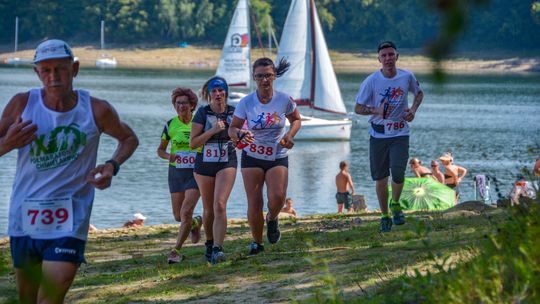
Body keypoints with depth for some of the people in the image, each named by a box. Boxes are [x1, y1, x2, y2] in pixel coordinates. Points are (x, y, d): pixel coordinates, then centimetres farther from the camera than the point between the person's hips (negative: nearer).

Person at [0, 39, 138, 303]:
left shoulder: (97, 110, -6)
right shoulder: (22, 104, -5)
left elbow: (129, 138, 13)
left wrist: (113, 166, -7)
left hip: (69, 222, -2)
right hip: (24, 219, 2)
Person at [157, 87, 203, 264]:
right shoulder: (170, 125, 1)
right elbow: (160, 150, 10)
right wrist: (168, 156, -12)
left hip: (196, 172, -3)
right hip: (176, 172, 3)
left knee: (186, 212, -15)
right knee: (178, 216, 8)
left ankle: (176, 250, -6)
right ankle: (196, 223, 42)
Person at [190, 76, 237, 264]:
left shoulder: (233, 113, 1)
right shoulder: (202, 114, -6)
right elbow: (193, 143, -11)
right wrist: (213, 130, -20)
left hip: (227, 164, 0)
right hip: (204, 165, 0)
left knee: (220, 205, -19)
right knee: (209, 210, 12)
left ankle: (217, 249, -24)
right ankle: (209, 243, 37)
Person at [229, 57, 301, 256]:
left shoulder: (284, 100, -8)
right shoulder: (246, 103, -10)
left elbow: (296, 120, 10)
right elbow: (232, 129, -2)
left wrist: (290, 135, -10)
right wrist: (240, 134, -26)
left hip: (278, 157, 0)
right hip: (252, 157, 0)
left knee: (277, 196, -24)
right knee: (254, 205, -5)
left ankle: (272, 219, 11)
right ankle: (257, 243, 17)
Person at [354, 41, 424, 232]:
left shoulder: (407, 77, -3)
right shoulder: (371, 81, -8)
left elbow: (419, 93, 18)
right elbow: (358, 108, -2)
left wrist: (413, 109, -2)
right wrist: (376, 110, -21)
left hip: (400, 133, 0)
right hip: (378, 135, 0)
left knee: (398, 173, -15)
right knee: (380, 178, 4)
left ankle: (395, 204, 15)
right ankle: (385, 215, 22)